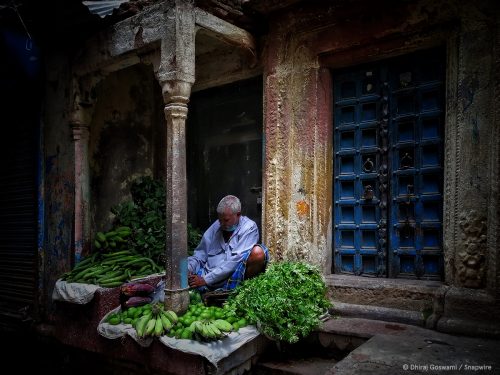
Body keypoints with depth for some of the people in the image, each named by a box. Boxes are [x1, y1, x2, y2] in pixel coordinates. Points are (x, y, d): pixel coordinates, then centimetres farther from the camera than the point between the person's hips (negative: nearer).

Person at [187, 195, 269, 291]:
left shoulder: (249, 228, -2)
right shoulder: (216, 226, 15)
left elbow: (235, 261, -13)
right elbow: (200, 253, 16)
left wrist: (206, 279, -16)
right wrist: (187, 269, -6)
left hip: (231, 279, -4)